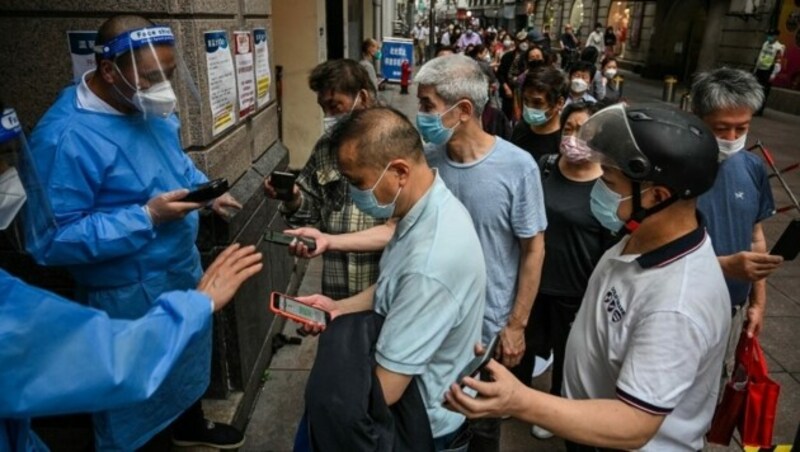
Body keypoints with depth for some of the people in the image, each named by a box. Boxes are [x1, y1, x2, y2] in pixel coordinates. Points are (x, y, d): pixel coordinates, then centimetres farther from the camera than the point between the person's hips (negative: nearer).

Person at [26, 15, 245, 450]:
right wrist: (147, 217, -31)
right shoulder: (65, 138, -28)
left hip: (182, 268, 8)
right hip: (129, 296, -8)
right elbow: (51, 241, -27)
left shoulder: (151, 109, -2)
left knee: (188, 357, 29)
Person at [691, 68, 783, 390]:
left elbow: (755, 236, 8)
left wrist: (758, 300, 7)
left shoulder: (753, 169, -3)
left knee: (716, 385, 25)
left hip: (732, 309, 5)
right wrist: (726, 266, -33)